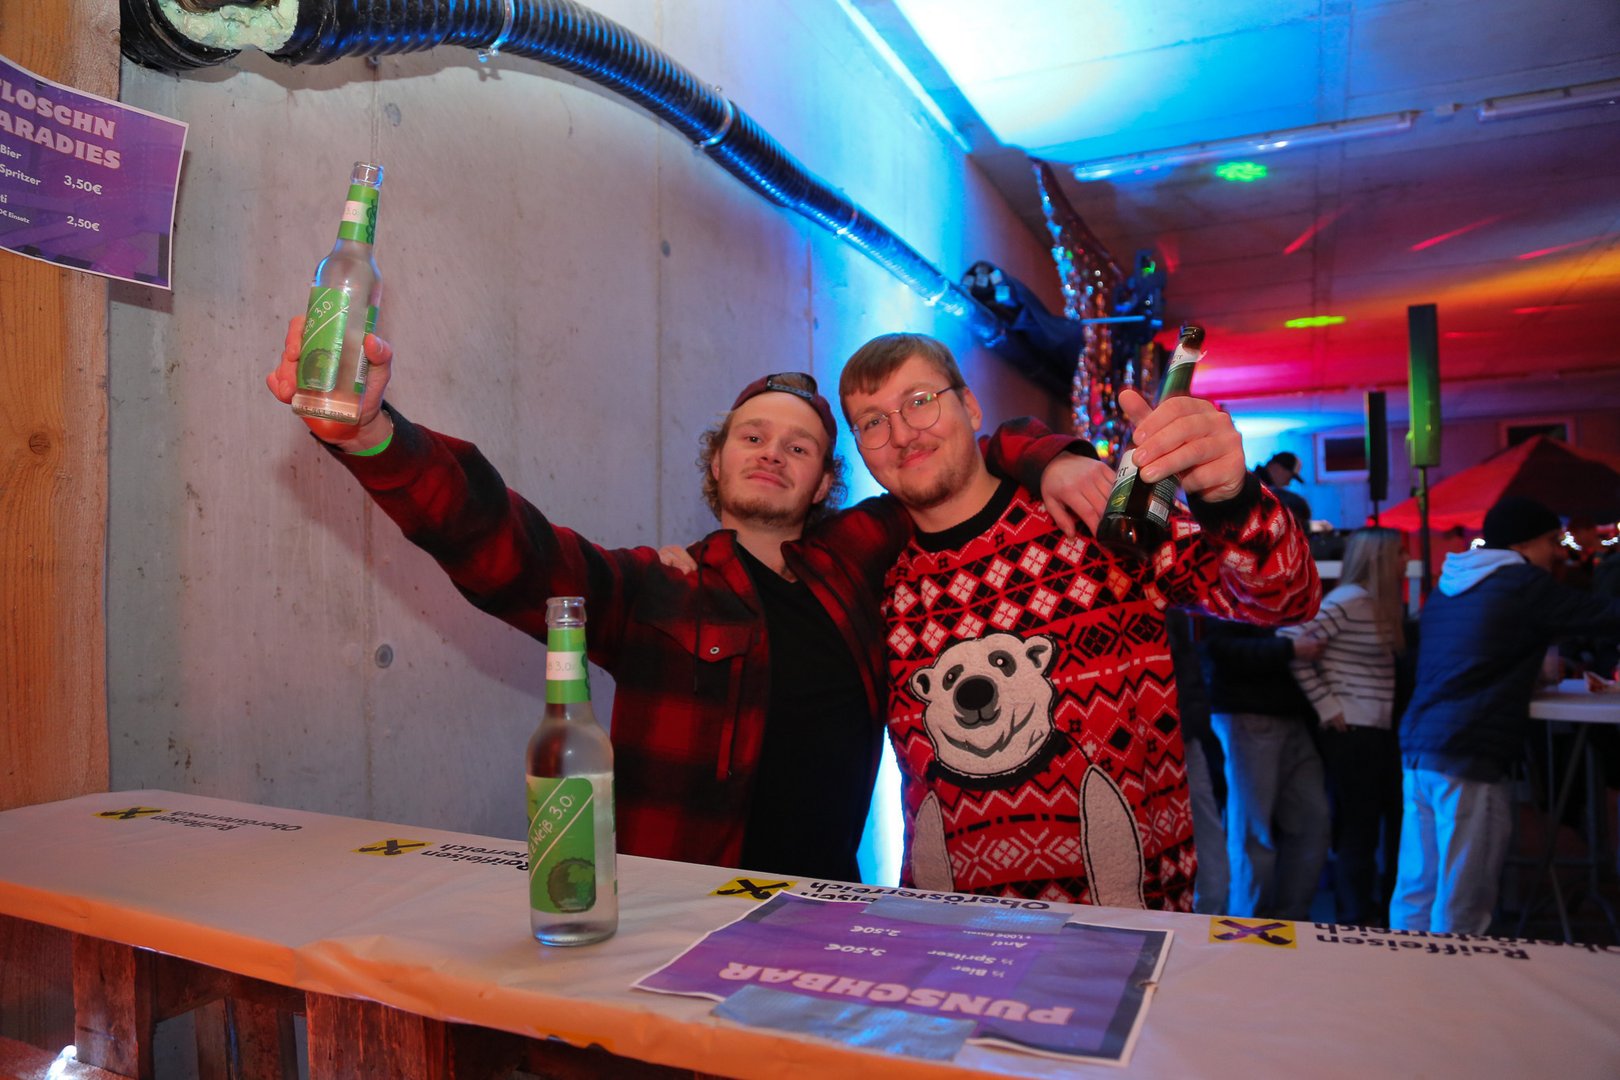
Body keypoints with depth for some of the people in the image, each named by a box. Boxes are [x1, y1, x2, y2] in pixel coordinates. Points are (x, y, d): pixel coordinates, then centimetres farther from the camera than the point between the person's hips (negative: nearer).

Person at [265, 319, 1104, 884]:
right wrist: (372, 434, -30)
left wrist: (1055, 460, -1)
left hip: (829, 910, 3)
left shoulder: (848, 560, 7)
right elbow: (499, 547, -17)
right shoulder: (651, 595, -2)